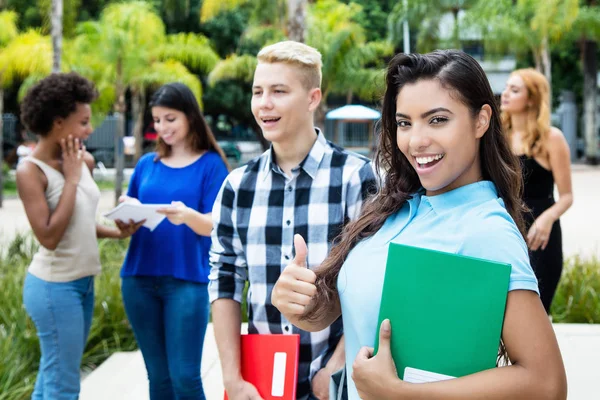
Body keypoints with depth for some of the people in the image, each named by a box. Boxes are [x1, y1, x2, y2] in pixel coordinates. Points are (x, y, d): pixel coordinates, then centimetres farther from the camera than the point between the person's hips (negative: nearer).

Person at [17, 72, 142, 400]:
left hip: (83, 281, 8)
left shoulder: (83, 161, 6)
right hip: (54, 285, -8)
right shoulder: (31, 171, -15)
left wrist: (117, 233, 0)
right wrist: (71, 178, -18)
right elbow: (49, 236, -23)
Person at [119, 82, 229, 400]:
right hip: (140, 278, 4)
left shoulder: (210, 164, 0)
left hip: (187, 279, -4)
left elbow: (214, 225, -7)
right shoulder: (146, 164, 12)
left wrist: (188, 215, -29)